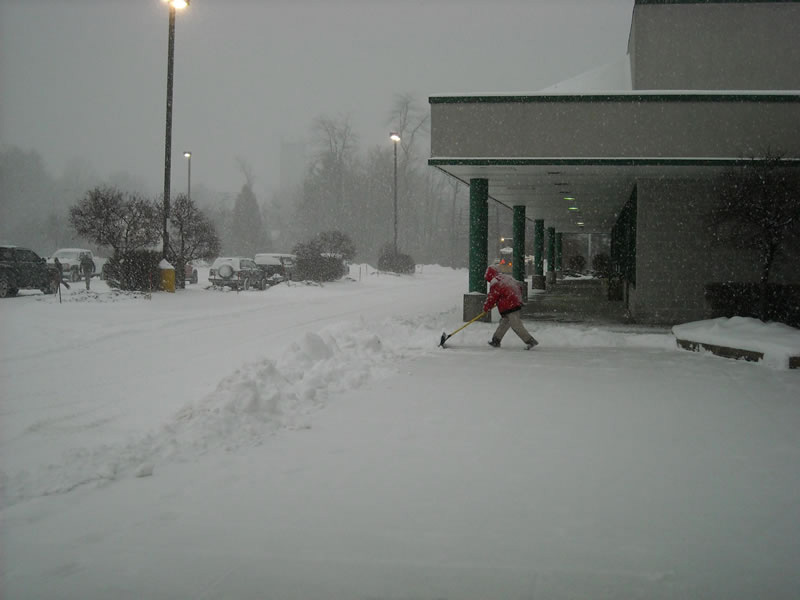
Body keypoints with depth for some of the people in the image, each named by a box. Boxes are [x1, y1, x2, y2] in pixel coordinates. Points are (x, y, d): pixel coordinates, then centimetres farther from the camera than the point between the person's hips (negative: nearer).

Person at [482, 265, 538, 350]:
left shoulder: (495, 284, -11)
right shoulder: (508, 277, 15)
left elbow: (492, 298, -8)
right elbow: (519, 288, 21)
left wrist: (486, 307, 6)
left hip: (509, 307, -10)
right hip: (517, 303, 10)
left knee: (516, 325, -7)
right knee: (504, 323, 16)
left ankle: (530, 341, -8)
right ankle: (496, 340, 24)